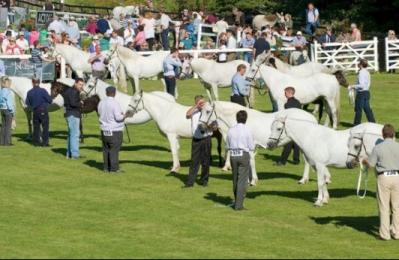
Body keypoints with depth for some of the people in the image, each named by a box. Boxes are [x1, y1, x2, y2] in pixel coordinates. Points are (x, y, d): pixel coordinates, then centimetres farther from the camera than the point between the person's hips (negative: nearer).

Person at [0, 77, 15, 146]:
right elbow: (9, 102, -18)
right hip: (8, 110, -8)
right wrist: (12, 111, -12)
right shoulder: (8, 91, -16)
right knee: (8, 126, -2)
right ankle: (7, 141, 0)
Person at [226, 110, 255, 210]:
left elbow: (227, 146, 7)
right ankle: (239, 205, -3)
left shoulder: (231, 130, 1)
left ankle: (236, 201, 30)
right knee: (242, 180, 0)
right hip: (244, 155, -4)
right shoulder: (247, 130, -10)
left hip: (233, 155, 4)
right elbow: (252, 147, -8)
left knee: (235, 179, 18)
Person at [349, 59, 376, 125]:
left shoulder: (361, 73, -17)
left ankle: (357, 123, 7)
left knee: (358, 109, 1)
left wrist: (353, 86, -12)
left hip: (361, 93, -9)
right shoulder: (367, 72, 11)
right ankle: (372, 122, 10)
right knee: (367, 108, 11)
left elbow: (361, 85, -23)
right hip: (367, 92, 9)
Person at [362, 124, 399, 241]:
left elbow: (370, 164, -4)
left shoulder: (378, 148, -7)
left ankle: (385, 234, 5)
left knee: (384, 207, 4)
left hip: (383, 177, -2)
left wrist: (364, 161, 18)